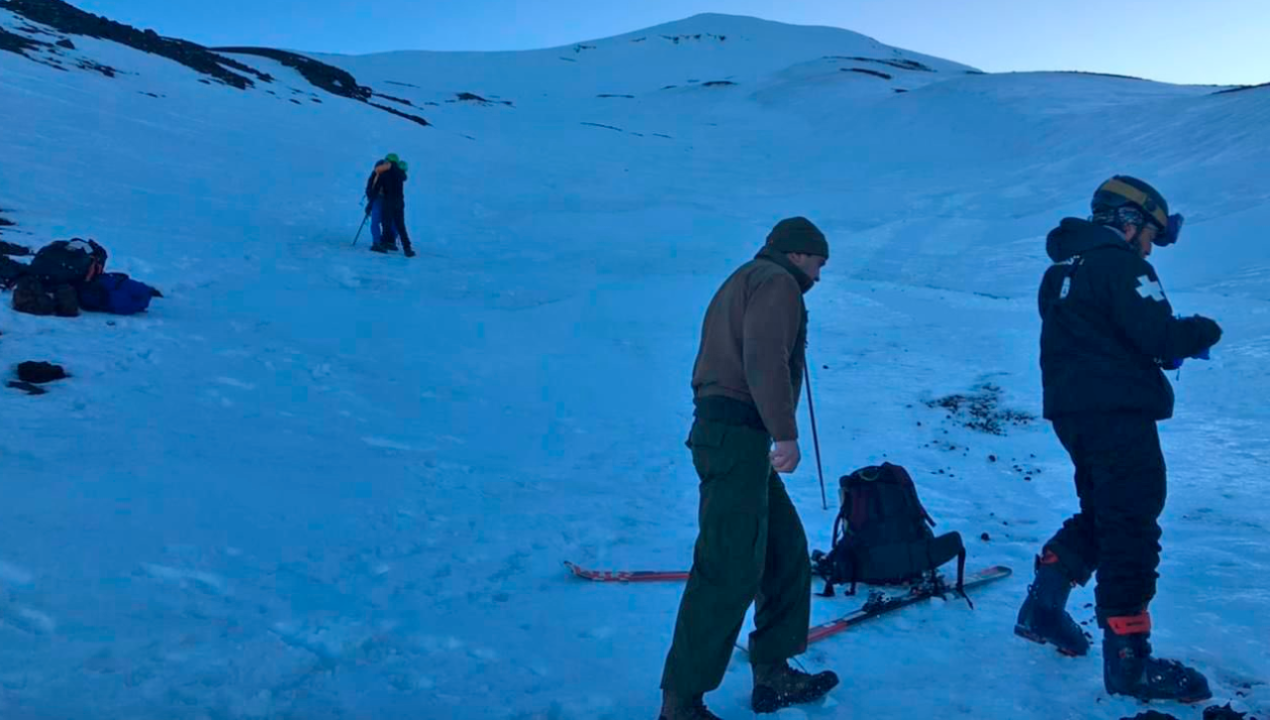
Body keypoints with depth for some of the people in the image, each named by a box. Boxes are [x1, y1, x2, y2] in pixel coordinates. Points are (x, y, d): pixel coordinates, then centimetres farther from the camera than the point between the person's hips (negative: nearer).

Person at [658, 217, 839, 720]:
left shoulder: (742, 283, 28)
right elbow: (764, 358, -19)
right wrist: (786, 433, -20)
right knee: (730, 570, -11)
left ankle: (773, 677, 25)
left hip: (720, 433, 11)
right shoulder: (777, 282, -4)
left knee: (787, 551, 17)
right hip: (738, 436, -11)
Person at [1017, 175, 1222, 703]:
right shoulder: (1119, 262, -9)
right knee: (1133, 529, -6)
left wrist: (1167, 348, 15)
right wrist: (1200, 332, 2)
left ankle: (1043, 606, 19)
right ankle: (1128, 660, -4)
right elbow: (1156, 335, -18)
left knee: (1100, 515, 21)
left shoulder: (1063, 270, 19)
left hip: (1072, 411, 9)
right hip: (1118, 412, -9)